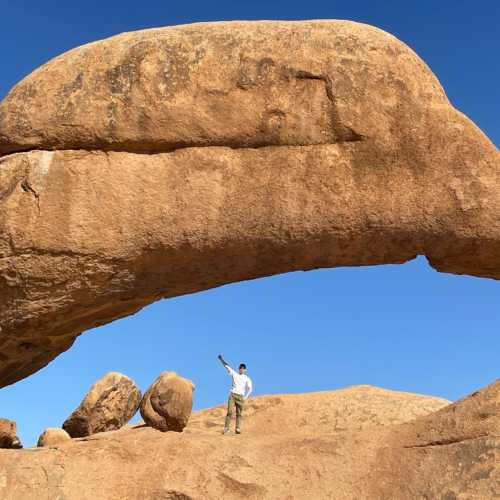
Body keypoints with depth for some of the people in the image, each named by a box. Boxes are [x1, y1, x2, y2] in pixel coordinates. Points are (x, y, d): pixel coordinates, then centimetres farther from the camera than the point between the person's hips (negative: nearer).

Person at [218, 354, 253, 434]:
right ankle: (226, 428, -11)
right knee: (229, 412, -10)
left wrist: (246, 397, -13)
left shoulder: (247, 378, 7)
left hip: (240, 396, 0)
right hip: (232, 395, 0)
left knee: (239, 413, -2)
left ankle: (238, 429, -3)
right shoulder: (234, 374, 11)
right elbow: (226, 365, 10)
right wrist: (221, 358, 5)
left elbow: (250, 388, -2)